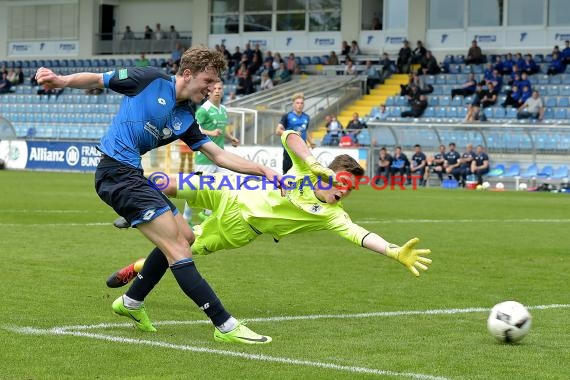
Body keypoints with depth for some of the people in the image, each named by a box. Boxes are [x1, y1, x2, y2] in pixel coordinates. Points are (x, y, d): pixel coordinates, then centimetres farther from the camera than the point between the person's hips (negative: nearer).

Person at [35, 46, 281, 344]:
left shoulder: (185, 120, 13)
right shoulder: (150, 80, -5)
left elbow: (220, 156, 12)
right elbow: (96, 80, 1)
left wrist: (263, 171, 4)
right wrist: (62, 81, -17)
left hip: (134, 175, 9)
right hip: (116, 171, -9)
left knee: (184, 237, 14)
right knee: (175, 247, -13)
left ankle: (131, 303, 27)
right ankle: (225, 326, -14)